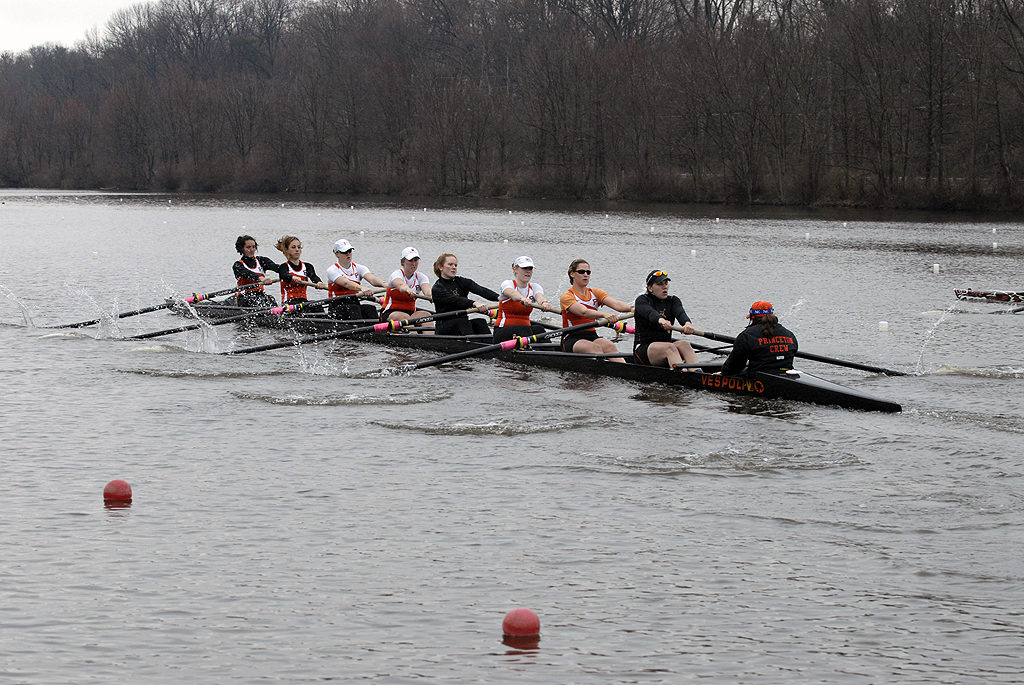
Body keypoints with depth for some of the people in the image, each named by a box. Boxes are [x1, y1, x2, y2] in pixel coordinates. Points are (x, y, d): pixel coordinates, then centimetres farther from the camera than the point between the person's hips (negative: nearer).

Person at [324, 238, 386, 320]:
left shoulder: (358, 268, 10)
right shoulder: (332, 270, -5)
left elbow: (372, 279, -10)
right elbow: (346, 283, -25)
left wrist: (384, 284, -34)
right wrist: (362, 288, -45)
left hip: (355, 303, 4)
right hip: (337, 308, -4)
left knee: (370, 308, -26)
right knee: (354, 308, -34)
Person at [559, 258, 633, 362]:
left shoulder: (595, 293, 14)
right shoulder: (567, 296, -4)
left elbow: (615, 304, -5)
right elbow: (583, 312, -24)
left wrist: (631, 309, -26)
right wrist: (604, 314, -42)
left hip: (592, 337, 4)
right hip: (572, 340, -4)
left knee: (610, 346, -27)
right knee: (595, 348, -34)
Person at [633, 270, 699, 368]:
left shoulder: (672, 300, 11)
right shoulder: (642, 300, -1)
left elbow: (680, 313, -12)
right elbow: (650, 313, -26)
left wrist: (687, 323, -38)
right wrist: (661, 320, -50)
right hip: (643, 348, -4)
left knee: (684, 344, -27)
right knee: (670, 347, -33)